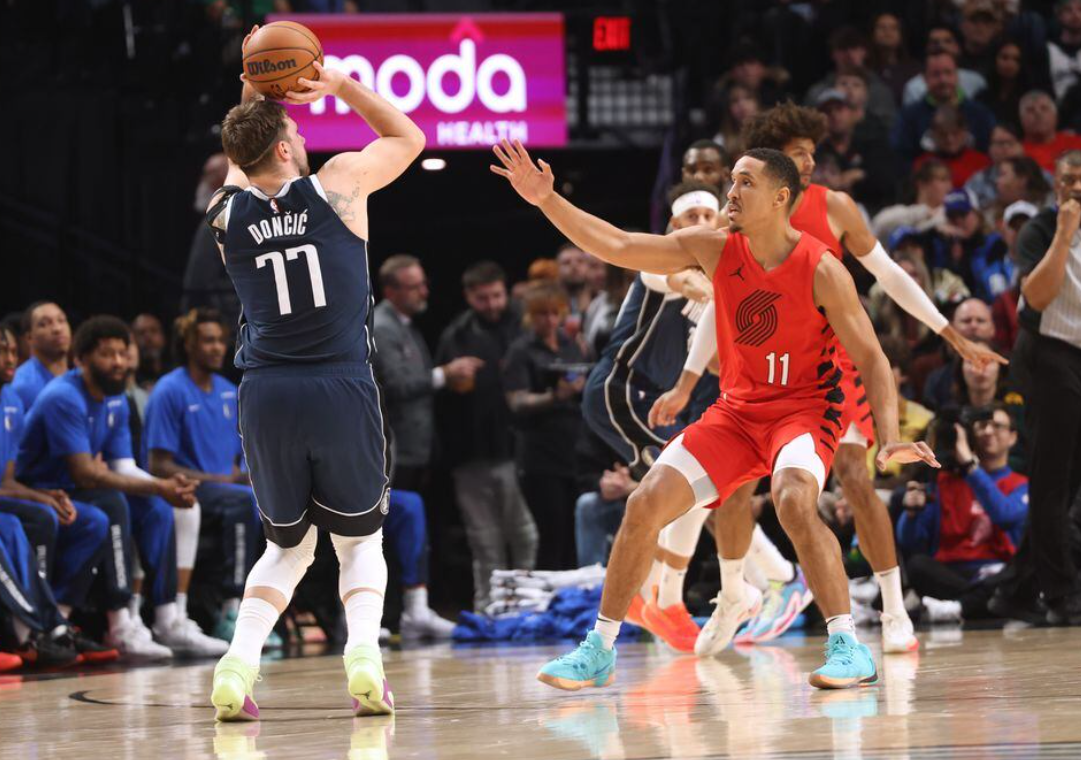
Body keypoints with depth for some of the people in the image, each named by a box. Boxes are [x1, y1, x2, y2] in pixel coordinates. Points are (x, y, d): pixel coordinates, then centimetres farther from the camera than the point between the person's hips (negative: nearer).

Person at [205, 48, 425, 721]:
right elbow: (408, 137, 19)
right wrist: (339, 85, 17)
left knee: (287, 546, 20)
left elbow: (241, 166, 33)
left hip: (266, 394, 2)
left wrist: (251, 100, 25)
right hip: (343, 390, -2)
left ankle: (239, 662, -2)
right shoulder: (338, 185, 0)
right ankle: (364, 651, -11)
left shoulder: (225, 214, 7)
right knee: (360, 539, 16)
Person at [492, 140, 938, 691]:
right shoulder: (714, 249, -4)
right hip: (737, 410, 5)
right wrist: (547, 201, -13)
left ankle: (848, 647, -27)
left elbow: (871, 359, -13)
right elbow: (616, 247, -4)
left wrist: (890, 439, -25)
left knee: (794, 501, -35)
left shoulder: (821, 271, -16)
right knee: (646, 504, -6)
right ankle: (599, 650, 5)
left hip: (805, 408, -5)